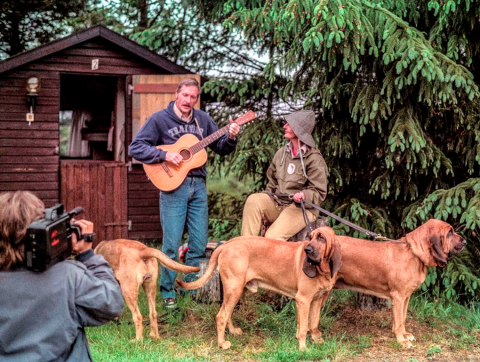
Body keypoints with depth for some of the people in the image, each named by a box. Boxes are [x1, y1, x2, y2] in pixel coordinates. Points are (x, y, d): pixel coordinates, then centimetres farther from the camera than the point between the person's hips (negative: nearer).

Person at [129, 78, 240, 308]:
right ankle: (167, 291, 11)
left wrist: (231, 138, -5)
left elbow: (220, 148, 16)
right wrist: (165, 155, -18)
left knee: (199, 244, 9)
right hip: (173, 186, -4)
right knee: (172, 245, -3)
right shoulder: (160, 119, -3)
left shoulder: (202, 119, 11)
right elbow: (136, 147, -7)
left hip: (198, 186, 5)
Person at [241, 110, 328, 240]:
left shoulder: (314, 159, -9)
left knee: (272, 237, -28)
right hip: (277, 203, 6)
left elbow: (319, 193, -9)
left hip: (301, 207, -6)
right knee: (253, 200, -24)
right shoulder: (282, 152, 9)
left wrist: (304, 195, -30)